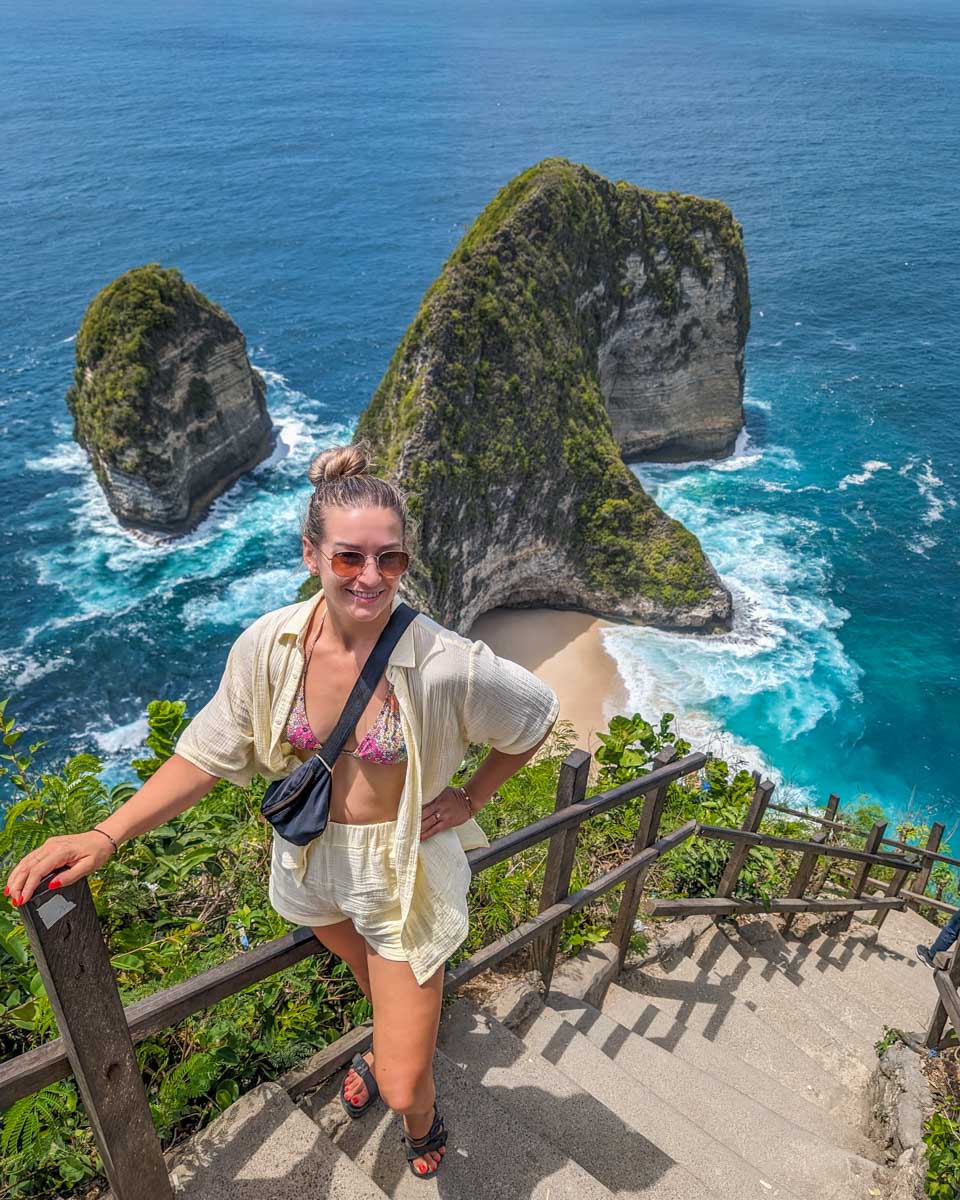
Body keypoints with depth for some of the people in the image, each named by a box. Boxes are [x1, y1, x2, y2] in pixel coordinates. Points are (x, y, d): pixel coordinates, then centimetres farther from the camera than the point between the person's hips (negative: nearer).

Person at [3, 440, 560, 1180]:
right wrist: (106, 834, -16)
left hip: (403, 870, -3)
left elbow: (537, 714, -11)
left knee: (402, 1088, 5)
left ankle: (423, 1124, 46)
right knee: (373, 980, 35)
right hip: (311, 862, 4)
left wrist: (470, 798, -9)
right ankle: (390, 1041, 73)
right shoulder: (269, 646, -20)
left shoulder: (446, 665, -30)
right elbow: (208, 754, -8)